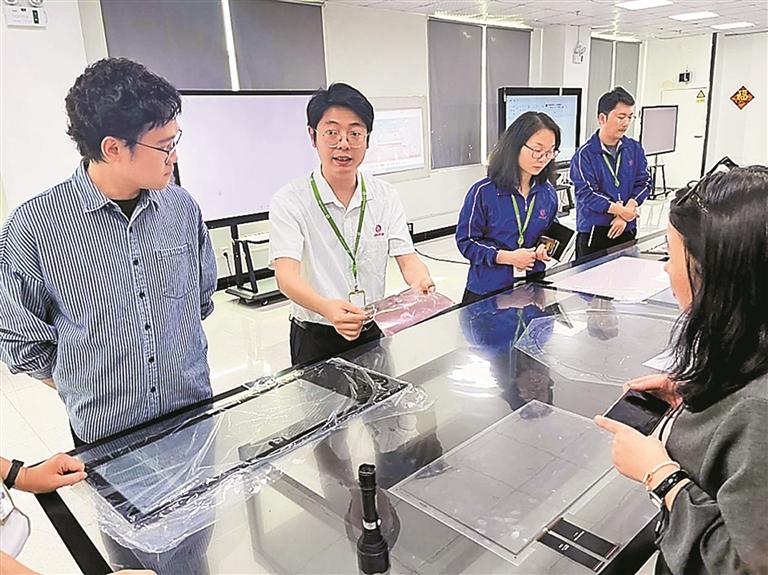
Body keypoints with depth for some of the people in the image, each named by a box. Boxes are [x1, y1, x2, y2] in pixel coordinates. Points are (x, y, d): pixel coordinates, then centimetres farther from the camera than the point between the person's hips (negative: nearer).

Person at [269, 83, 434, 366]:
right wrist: (328, 309, -46)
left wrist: (419, 282, -33)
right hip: (316, 340, -3)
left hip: (373, 333, 4)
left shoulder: (385, 197, -1)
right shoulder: (289, 201, -14)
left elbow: (407, 258, -8)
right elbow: (286, 275, -25)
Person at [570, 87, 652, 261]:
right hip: (593, 232, -4)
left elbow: (644, 183, 3)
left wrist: (626, 213, -11)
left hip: (627, 229, 4)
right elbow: (586, 193, -15)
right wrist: (621, 210, -16)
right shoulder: (585, 154, -9)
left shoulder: (635, 149, 7)